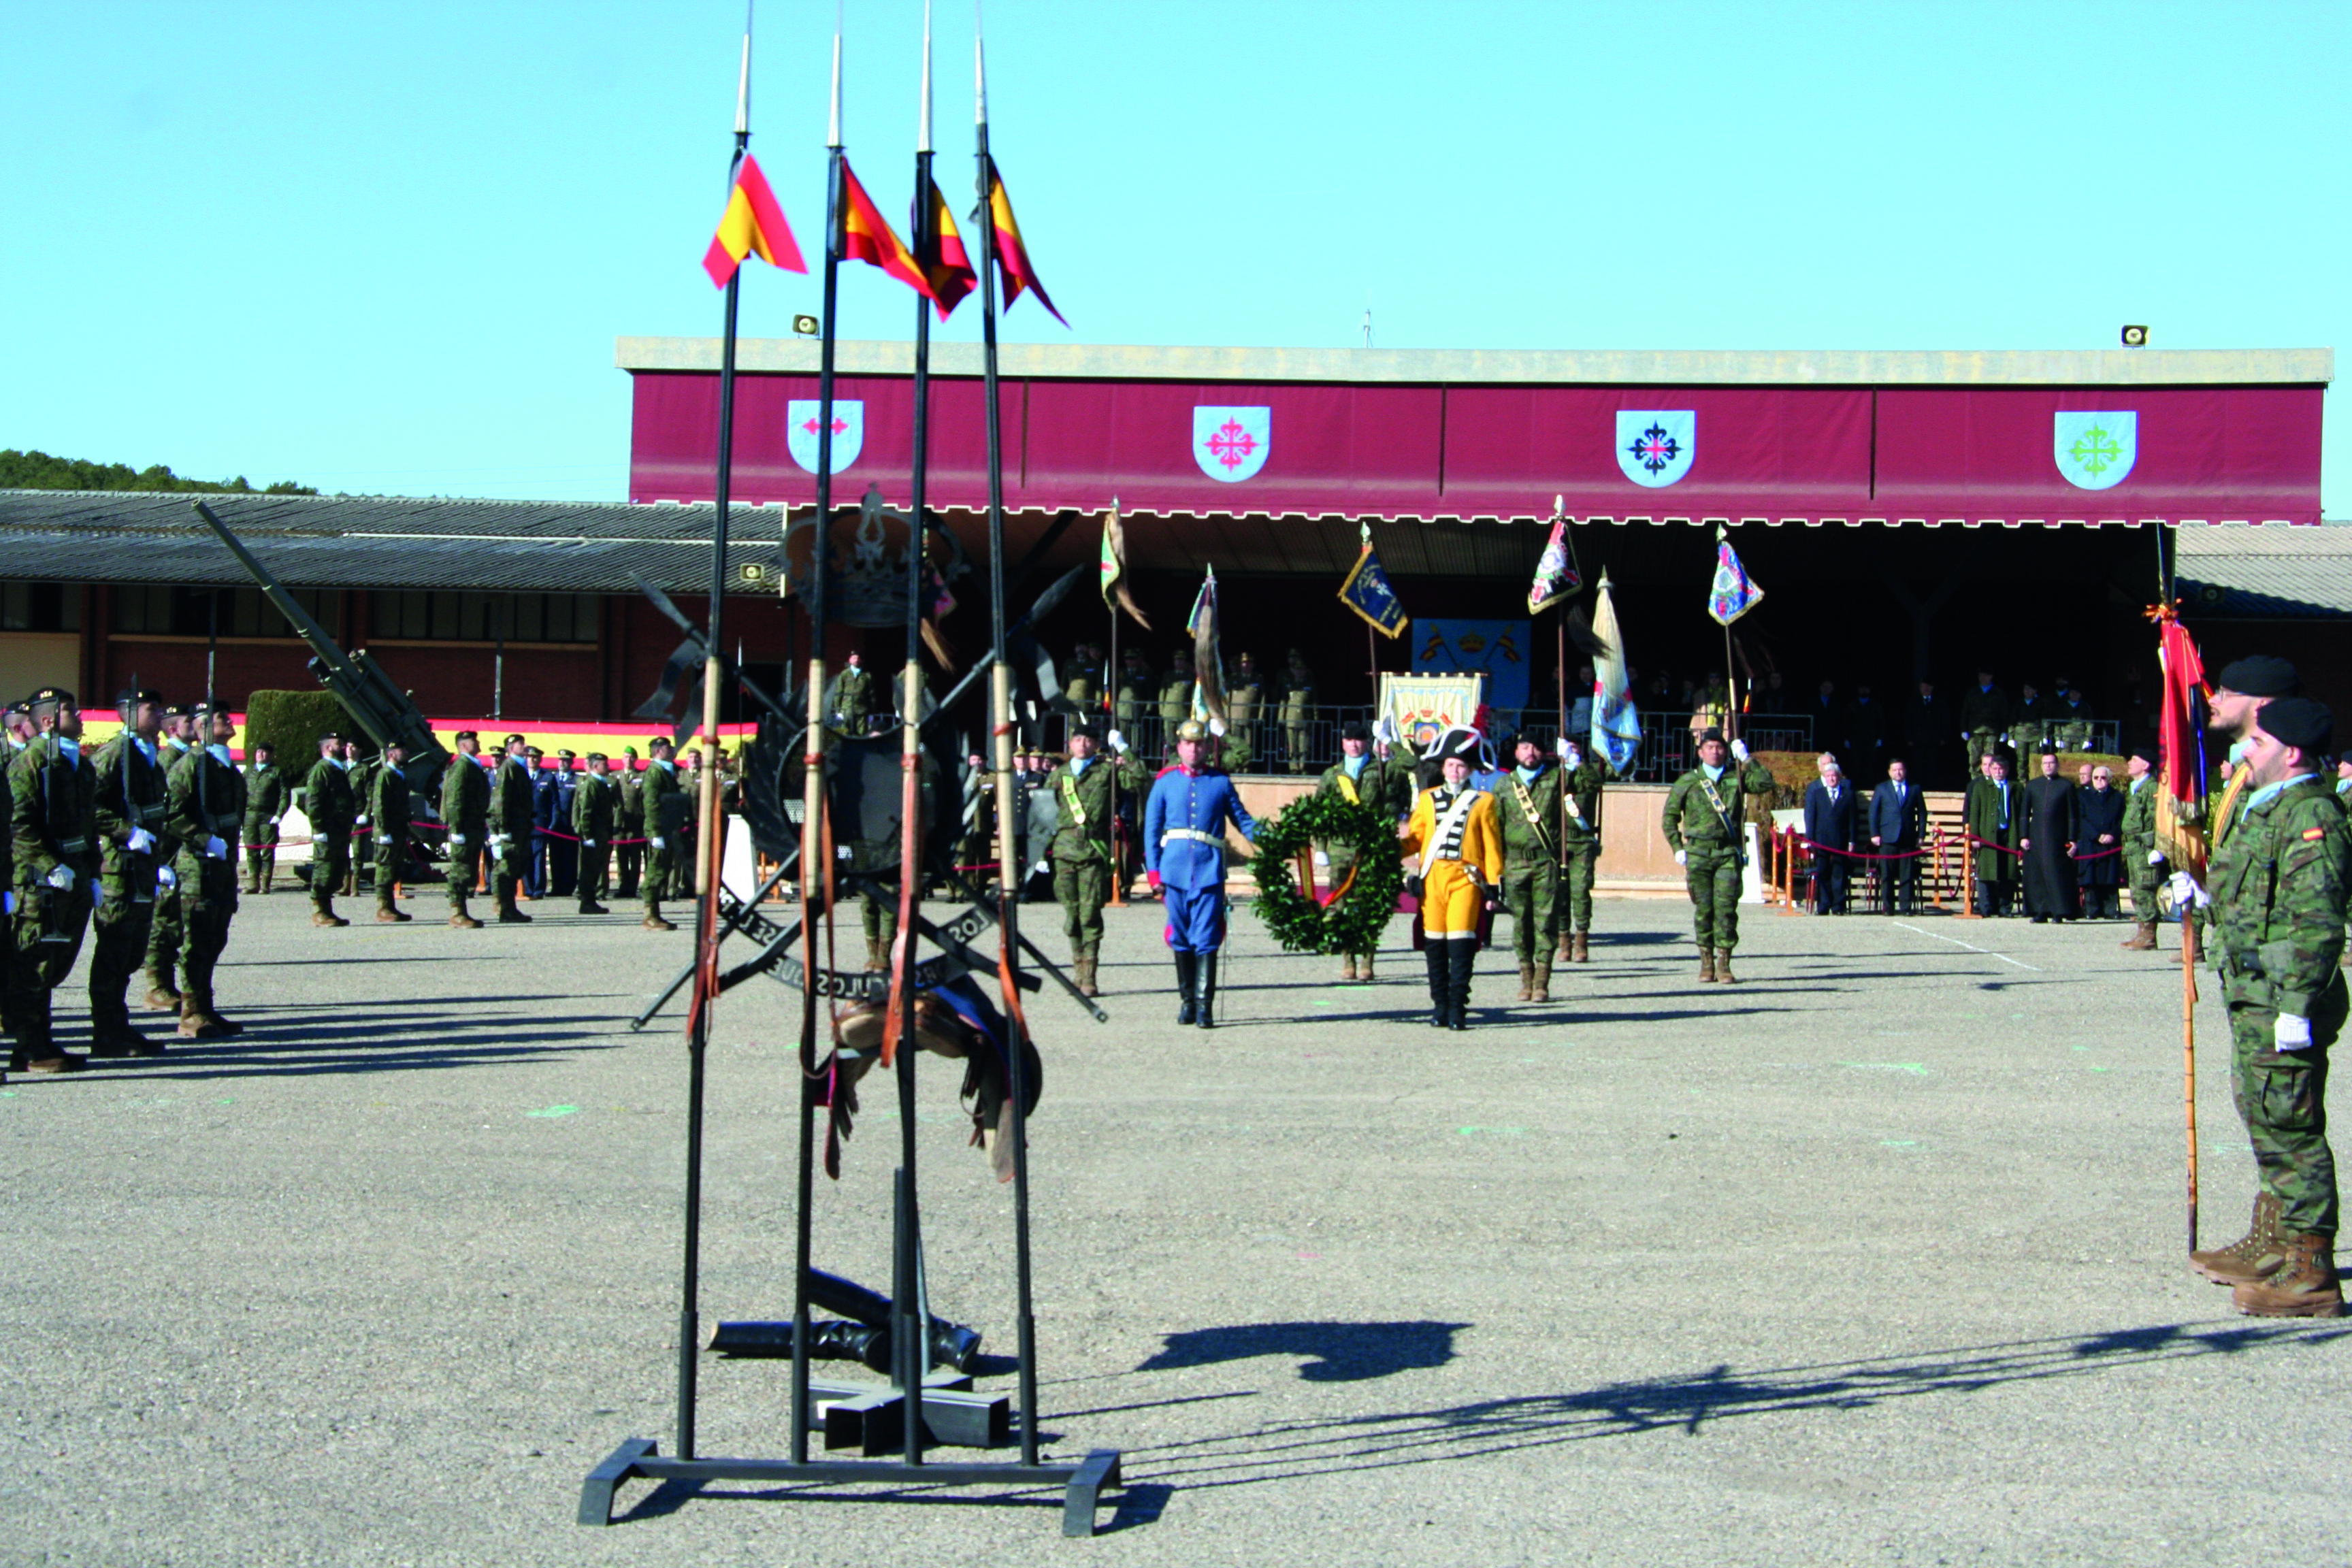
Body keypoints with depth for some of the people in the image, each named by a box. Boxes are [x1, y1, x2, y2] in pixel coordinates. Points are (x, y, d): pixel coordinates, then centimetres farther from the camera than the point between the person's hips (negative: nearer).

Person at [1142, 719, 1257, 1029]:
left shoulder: (1221, 782, 9)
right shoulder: (1165, 782, 9)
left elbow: (1242, 819, 13)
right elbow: (1152, 829, 8)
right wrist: (1154, 872, 1)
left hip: (1210, 870, -1)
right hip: (1175, 870, 1)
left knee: (1206, 940, -6)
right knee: (1181, 940, 6)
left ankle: (1204, 1006, -4)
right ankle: (1187, 1001, 16)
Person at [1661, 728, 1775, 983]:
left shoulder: (1737, 778, 11)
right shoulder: (1688, 781, 9)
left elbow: (1766, 784, -4)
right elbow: (1670, 816, 13)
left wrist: (1745, 760, -7)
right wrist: (1677, 848, 4)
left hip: (1729, 853, 0)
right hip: (1698, 853, 0)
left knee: (1726, 907, -6)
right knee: (1703, 908, 2)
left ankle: (1724, 965, -2)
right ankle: (1706, 963, 11)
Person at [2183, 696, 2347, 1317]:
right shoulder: (2263, 807, 15)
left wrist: (2297, 1007, -25)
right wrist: (2203, 893, 14)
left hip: (2282, 1001, -11)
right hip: (2252, 995, 11)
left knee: (2290, 1129, -7)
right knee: (2265, 1121, 19)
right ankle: (2270, 1245, 31)